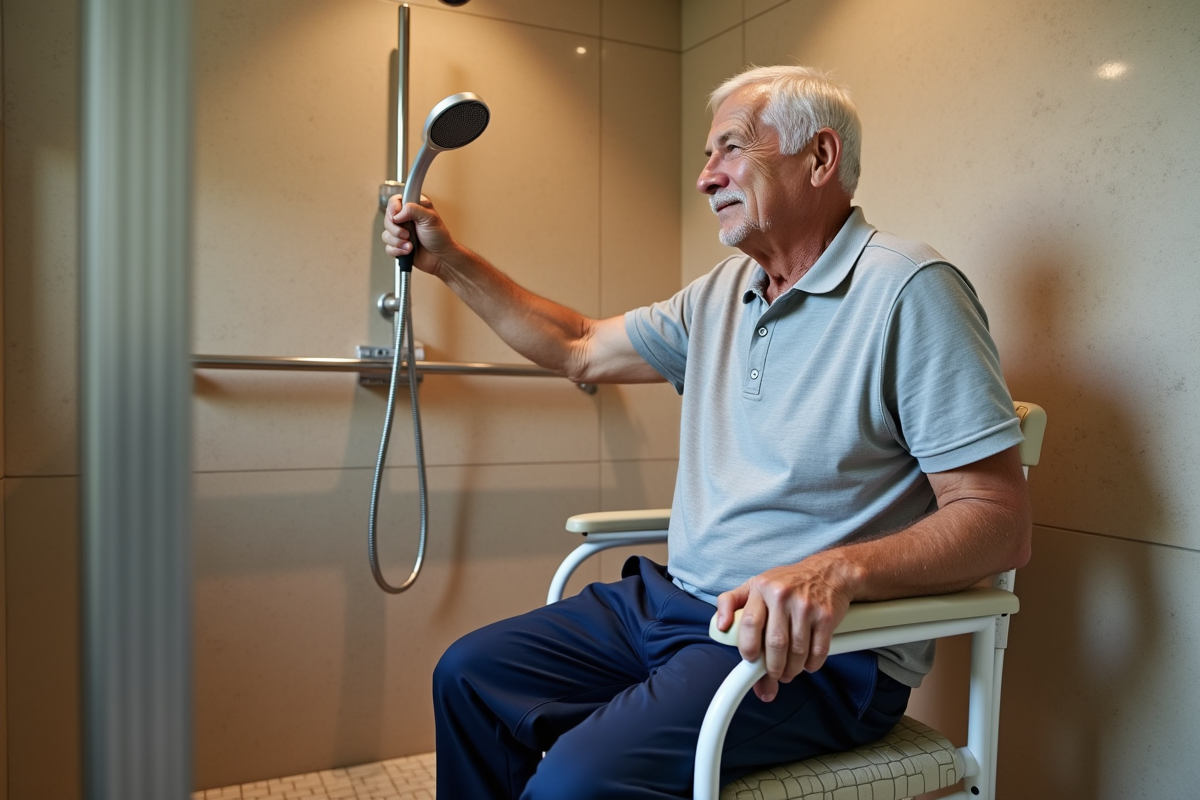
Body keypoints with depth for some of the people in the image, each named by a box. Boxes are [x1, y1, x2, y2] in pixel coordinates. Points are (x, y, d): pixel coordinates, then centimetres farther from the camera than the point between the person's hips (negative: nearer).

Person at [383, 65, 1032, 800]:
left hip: (815, 644, -7)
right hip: (671, 600, 8)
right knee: (469, 675, 5)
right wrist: (450, 261, 16)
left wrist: (838, 570, -34)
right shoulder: (722, 293, 11)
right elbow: (580, 349, 18)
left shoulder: (907, 290, -14)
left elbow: (1001, 523, -17)